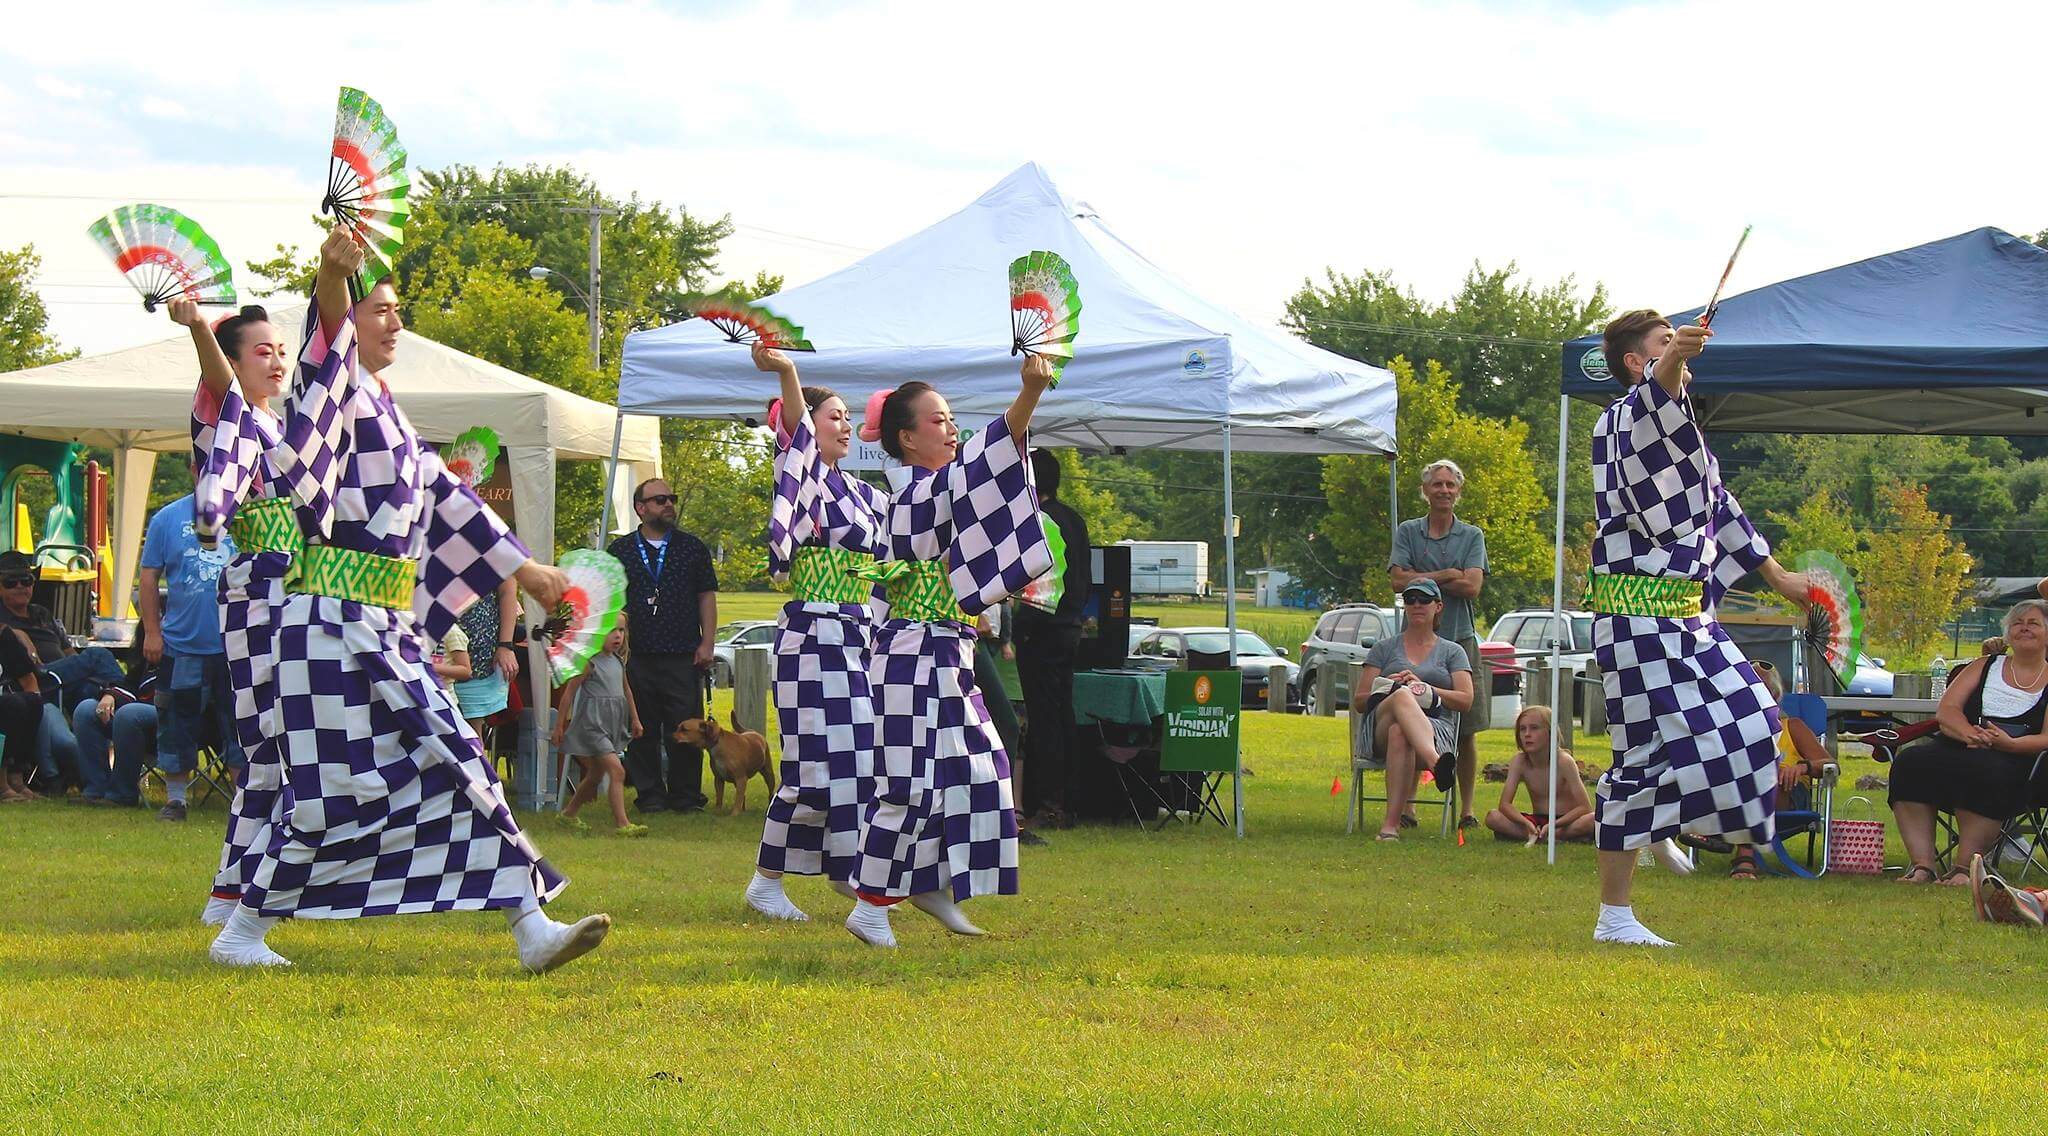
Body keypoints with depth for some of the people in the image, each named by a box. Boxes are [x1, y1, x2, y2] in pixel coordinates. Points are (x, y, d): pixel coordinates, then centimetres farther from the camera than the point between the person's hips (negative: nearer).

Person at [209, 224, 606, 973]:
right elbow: (329, 334, -30)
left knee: (453, 764, 3)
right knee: (340, 785, -6)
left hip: (386, 629, 8)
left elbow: (447, 498, 29)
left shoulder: (385, 409, 20)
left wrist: (522, 567, 34)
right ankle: (242, 932, 6)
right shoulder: (339, 391, -6)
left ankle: (531, 926, 1)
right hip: (335, 623, -8)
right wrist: (332, 276, -52)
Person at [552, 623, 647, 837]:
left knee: (595, 775, 17)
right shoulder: (589, 662, -13)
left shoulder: (618, 661, 10)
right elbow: (569, 692, -9)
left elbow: (626, 690, 23)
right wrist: (559, 725, -7)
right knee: (617, 770, -17)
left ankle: (568, 813, 34)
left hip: (613, 723, 8)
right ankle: (621, 823, -18)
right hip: (592, 723, -8)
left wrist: (635, 719, 26)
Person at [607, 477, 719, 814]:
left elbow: (707, 597, 11)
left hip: (684, 656, 0)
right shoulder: (620, 551, 10)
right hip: (636, 656, 0)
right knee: (642, 731, 2)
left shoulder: (692, 548, 11)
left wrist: (706, 643, 2)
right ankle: (650, 794, 9)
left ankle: (685, 795, 7)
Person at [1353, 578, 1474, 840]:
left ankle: (1391, 822, -54)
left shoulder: (1452, 652, 24)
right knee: (1402, 696, -39)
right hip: (1380, 725, 0)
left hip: (1436, 728, 0)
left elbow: (1466, 701, 9)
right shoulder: (1384, 648, 26)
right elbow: (1358, 699, 17)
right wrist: (1385, 689, -4)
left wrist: (1425, 689, -5)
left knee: (1399, 733, -41)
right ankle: (1436, 764, -67)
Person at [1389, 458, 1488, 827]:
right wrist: (1447, 575, -8)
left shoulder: (1472, 536, 8)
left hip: (1460, 639, 0)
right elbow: (1399, 581, -6)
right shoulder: (1407, 532, 7)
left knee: (1466, 732, 0)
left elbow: (1472, 587, -6)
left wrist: (1423, 579, -6)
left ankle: (1466, 809, 5)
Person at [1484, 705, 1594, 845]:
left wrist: (1554, 824, -32)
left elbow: (1585, 808, -19)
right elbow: (1504, 804, -12)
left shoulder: (1563, 761, -16)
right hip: (1537, 821, 2)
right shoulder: (1519, 761, -7)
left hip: (1564, 820, -2)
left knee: (1593, 821, -36)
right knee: (1492, 818, -22)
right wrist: (1526, 823, -31)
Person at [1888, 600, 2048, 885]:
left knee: (1987, 773, -39)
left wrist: (2009, 743, -21)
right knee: (1910, 763, -27)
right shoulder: (1984, 667, 21)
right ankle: (1921, 864, -32)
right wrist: (1970, 734, -14)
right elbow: (1946, 712, 8)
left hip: (2018, 759, -4)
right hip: (1958, 749, 4)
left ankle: (1964, 866, -33)